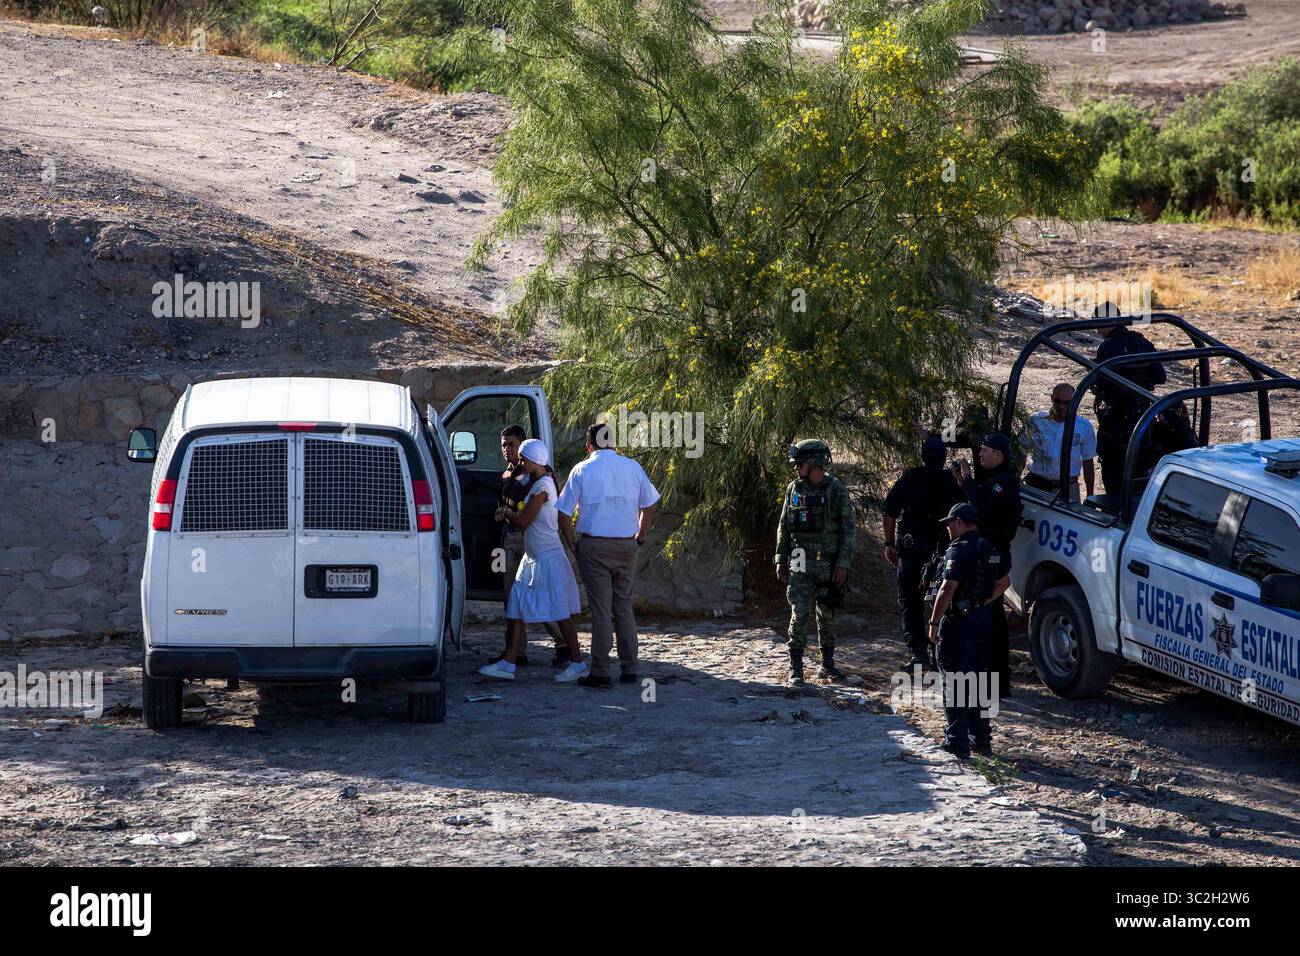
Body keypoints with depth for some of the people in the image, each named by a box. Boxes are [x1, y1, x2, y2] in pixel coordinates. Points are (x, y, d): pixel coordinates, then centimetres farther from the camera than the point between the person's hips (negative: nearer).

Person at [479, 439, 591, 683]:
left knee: (560, 613, -3)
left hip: (548, 559, -10)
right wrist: (509, 515, 6)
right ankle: (508, 664, 5)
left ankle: (577, 663, 4)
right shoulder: (537, 482, 13)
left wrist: (506, 513, 1)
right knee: (517, 609, 5)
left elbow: (523, 521, -16)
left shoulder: (542, 486, -17)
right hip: (533, 558, 10)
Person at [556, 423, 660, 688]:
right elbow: (649, 507, 10)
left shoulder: (582, 470, -4)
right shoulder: (632, 468, 4)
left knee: (600, 609, -2)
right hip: (626, 546, 3)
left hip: (594, 546, -3)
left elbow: (564, 513, -5)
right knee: (624, 607, 12)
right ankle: (629, 669, 12)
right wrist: (639, 538, 18)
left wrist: (573, 544, 5)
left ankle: (600, 673, -2)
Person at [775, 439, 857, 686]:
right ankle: (795, 668, -6)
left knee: (827, 615, 8)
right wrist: (781, 561, 8)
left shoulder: (836, 490, -5)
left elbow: (848, 529, -5)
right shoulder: (794, 489, 6)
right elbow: (783, 527, 12)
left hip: (828, 564, -2)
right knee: (800, 614, -8)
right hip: (800, 564, 2)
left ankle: (827, 665, 21)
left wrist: (843, 564, -11)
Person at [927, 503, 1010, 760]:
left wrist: (934, 623, -17)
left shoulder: (959, 550, -16)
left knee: (954, 682, -2)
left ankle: (957, 742, -3)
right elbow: (1004, 581, 27)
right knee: (979, 679, 16)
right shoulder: (989, 551, 12)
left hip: (959, 623, -8)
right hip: (984, 620, 8)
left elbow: (948, 590, -23)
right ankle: (982, 739, 21)